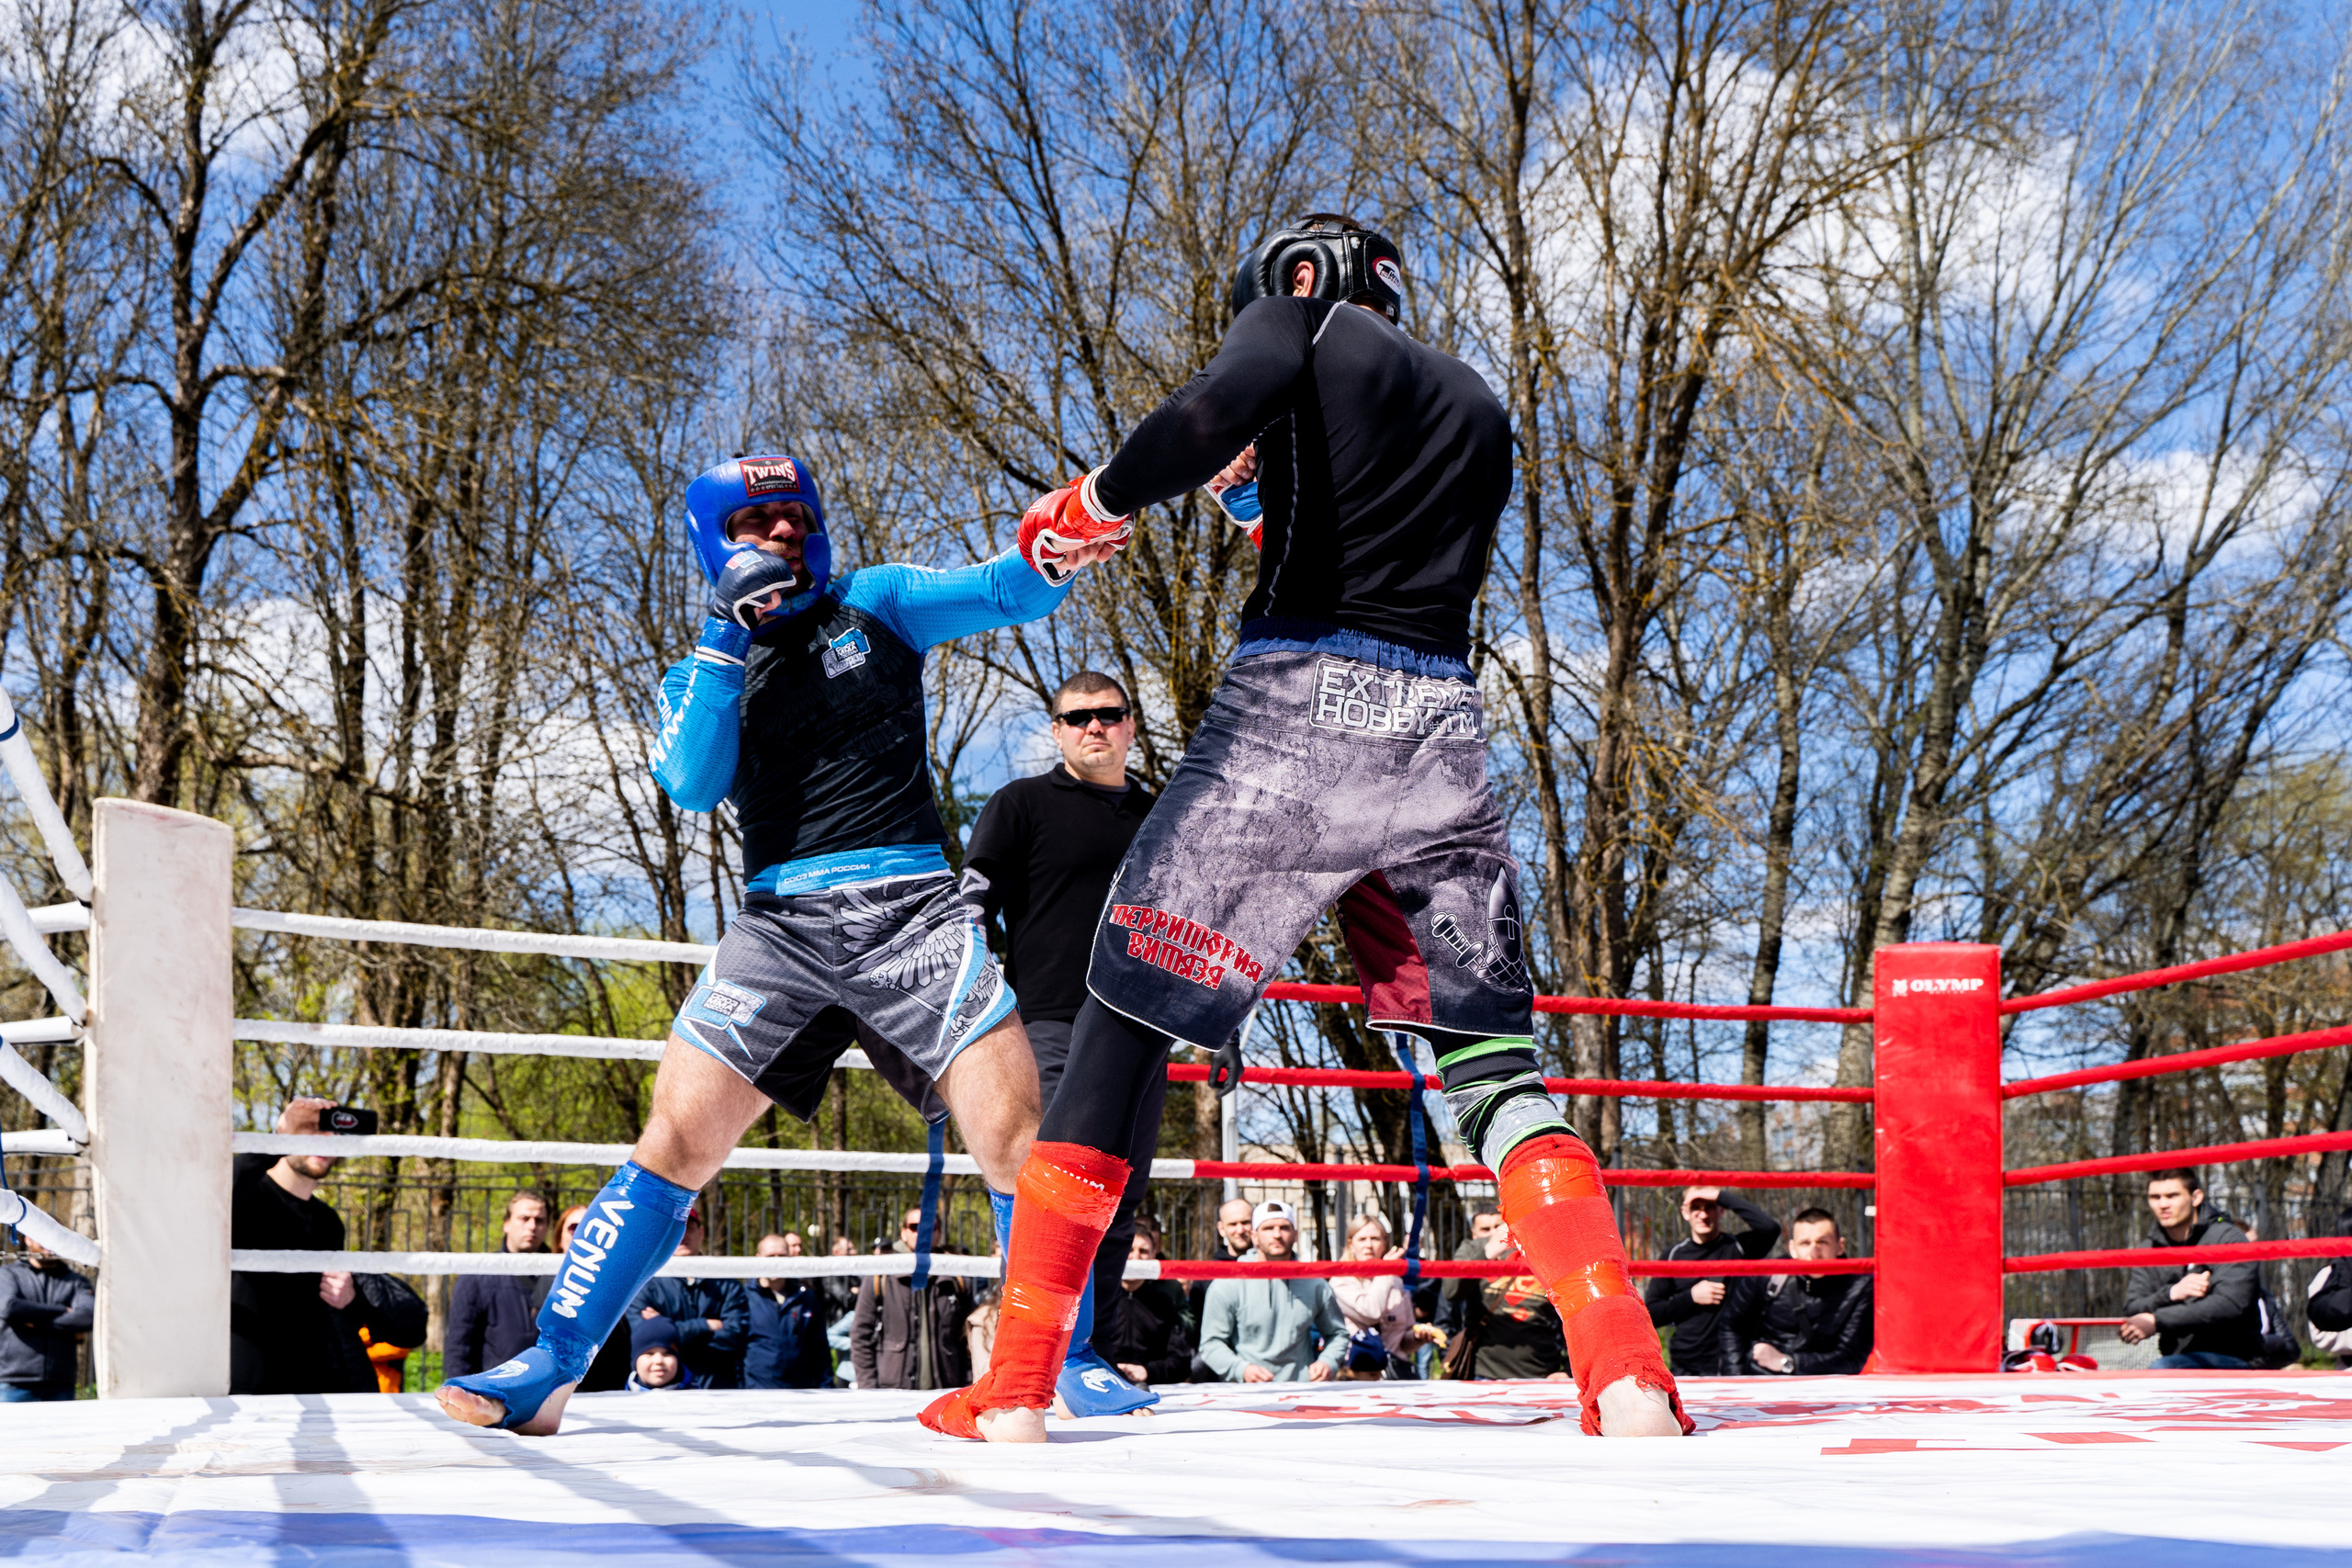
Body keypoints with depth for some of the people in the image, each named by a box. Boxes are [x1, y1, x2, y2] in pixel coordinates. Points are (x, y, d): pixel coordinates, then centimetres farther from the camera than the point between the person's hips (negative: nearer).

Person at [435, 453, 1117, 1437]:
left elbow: (1000, 594, -1)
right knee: (679, 1143, -7)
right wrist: (727, 636, -9)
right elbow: (692, 785, -4)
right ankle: (550, 1369, 0)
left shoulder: (874, 606, 13)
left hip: (912, 912, -1)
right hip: (780, 922, 1)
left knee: (1018, 1140, -13)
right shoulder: (702, 674, 15)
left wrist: (1047, 565, -25)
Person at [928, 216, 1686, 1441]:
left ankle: (1017, 1386, 0)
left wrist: (1094, 507, 0)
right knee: (1493, 1063, 6)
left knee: (1127, 1016, 2)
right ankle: (1627, 1376, -10)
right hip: (1444, 730, 4)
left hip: (1298, 701, -4)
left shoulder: (1301, 325, 9)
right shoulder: (1476, 407, 26)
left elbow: (1215, 410, -13)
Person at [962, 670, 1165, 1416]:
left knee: (1120, 1200, 4)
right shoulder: (1021, 805, 5)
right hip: (1055, 1025, -5)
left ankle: (1083, 1360, 11)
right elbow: (969, 911, 0)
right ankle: (1070, 1358, -14)